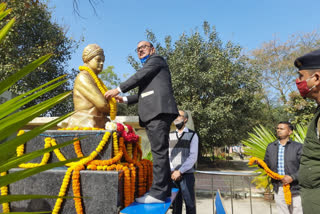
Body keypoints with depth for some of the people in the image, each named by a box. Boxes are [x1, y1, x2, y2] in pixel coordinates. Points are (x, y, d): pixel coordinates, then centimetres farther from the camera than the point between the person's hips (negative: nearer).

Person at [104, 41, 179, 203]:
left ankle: (158, 192, -13)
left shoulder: (156, 59, 8)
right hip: (153, 114, 10)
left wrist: (118, 90, -4)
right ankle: (164, 189, 13)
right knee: (160, 151, 8)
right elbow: (144, 94, 28)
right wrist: (125, 100, 21)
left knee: (159, 150, -13)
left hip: (159, 110, -10)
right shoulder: (148, 67, 33)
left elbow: (139, 76, -6)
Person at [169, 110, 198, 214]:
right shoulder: (170, 135, 11)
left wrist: (179, 171, -14)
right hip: (172, 175, 3)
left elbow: (193, 157, -8)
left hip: (187, 175, -3)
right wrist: (172, 171, -8)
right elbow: (167, 155, 6)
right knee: (175, 202, 7)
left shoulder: (192, 135, 0)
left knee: (189, 202, 2)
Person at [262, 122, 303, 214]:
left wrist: (292, 177, -18)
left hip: (295, 189, -3)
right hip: (278, 189, 3)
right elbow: (267, 165, 12)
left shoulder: (298, 147, -3)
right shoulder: (270, 147, 10)